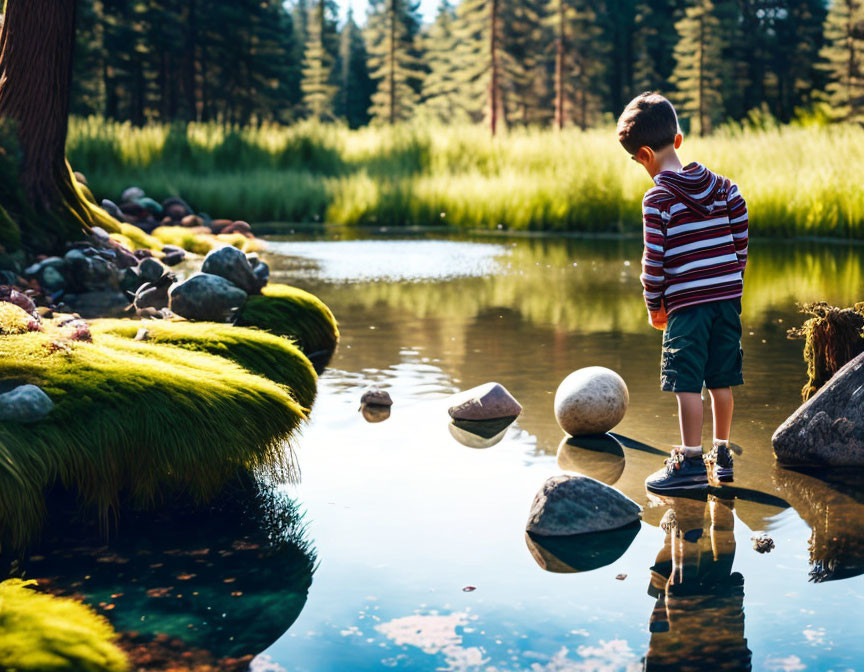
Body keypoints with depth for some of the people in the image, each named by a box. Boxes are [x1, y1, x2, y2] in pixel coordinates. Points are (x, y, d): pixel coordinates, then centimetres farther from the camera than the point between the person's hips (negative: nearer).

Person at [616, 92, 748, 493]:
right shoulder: (720, 185, 7)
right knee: (721, 380, 14)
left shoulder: (657, 199, -10)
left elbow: (654, 260, -11)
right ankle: (722, 454, 24)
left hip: (686, 302, -6)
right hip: (728, 297, 6)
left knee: (687, 384, -2)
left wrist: (654, 305, 1)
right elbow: (741, 236, 11)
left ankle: (691, 463, -1)